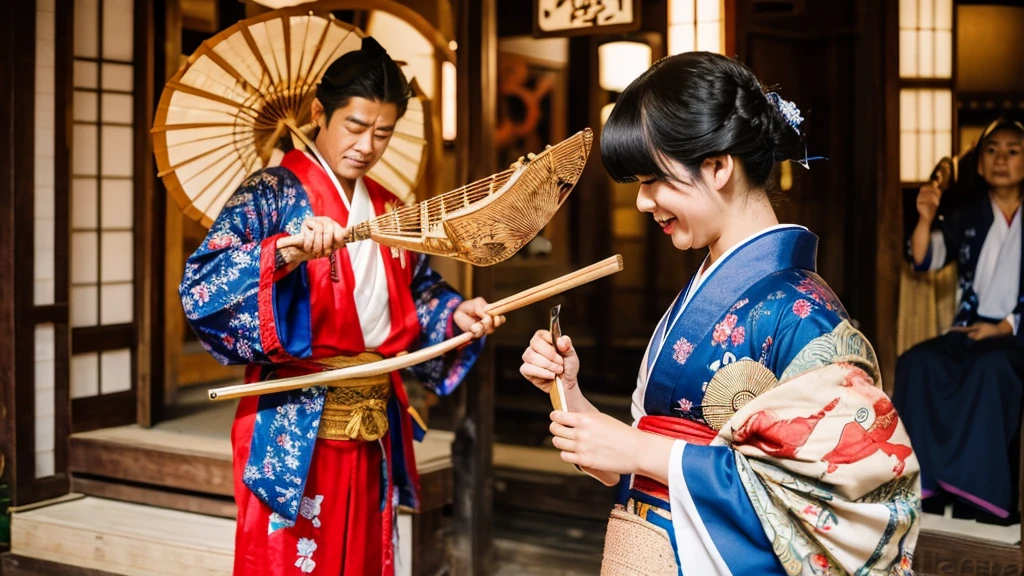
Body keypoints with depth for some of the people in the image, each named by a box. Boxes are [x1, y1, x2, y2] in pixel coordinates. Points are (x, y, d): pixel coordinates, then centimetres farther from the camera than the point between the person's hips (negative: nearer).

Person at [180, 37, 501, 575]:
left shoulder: (390, 212, 12)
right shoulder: (273, 193, -8)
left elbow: (418, 292, 19)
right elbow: (198, 287, -20)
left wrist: (454, 313, -2)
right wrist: (286, 251, -34)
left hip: (373, 434, 6)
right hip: (294, 434, -6)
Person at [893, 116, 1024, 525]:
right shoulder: (968, 216, 13)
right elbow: (925, 260, 0)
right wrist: (925, 219, -18)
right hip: (970, 329, 3)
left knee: (989, 365, -36)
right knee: (918, 363, -26)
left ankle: (982, 494, -32)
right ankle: (924, 482, -25)